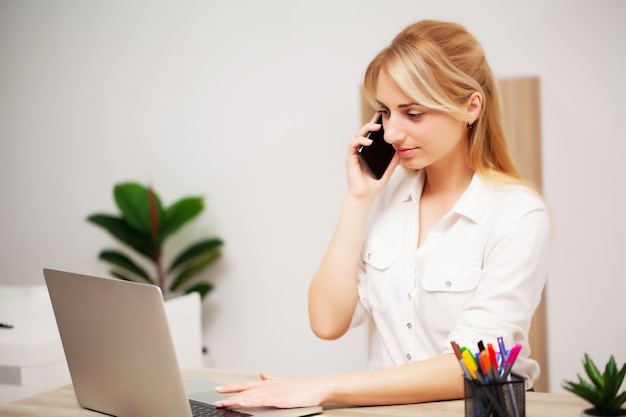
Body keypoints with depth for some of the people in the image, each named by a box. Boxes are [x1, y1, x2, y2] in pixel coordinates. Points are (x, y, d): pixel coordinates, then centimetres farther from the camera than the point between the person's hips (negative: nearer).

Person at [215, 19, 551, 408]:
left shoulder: (518, 215, -11)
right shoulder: (387, 192, 5)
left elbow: (468, 369, -17)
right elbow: (329, 322, -1)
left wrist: (326, 387, -23)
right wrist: (357, 199, -5)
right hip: (388, 408, 4)